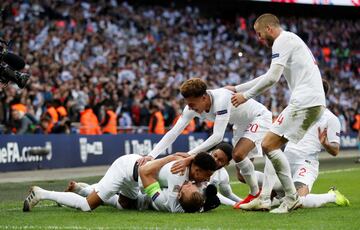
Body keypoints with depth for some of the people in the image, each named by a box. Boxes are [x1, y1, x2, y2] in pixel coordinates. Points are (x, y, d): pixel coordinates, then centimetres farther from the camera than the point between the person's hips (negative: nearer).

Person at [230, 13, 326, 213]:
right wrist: (236, 89, 34)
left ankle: (292, 199, -9)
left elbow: (272, 78, -15)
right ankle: (265, 198, 13)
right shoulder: (290, 40, 27)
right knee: (274, 145, 16)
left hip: (305, 102, -10)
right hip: (313, 101, 10)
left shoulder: (283, 41, -5)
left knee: (269, 145, -11)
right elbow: (269, 77, 33)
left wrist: (246, 95, -3)